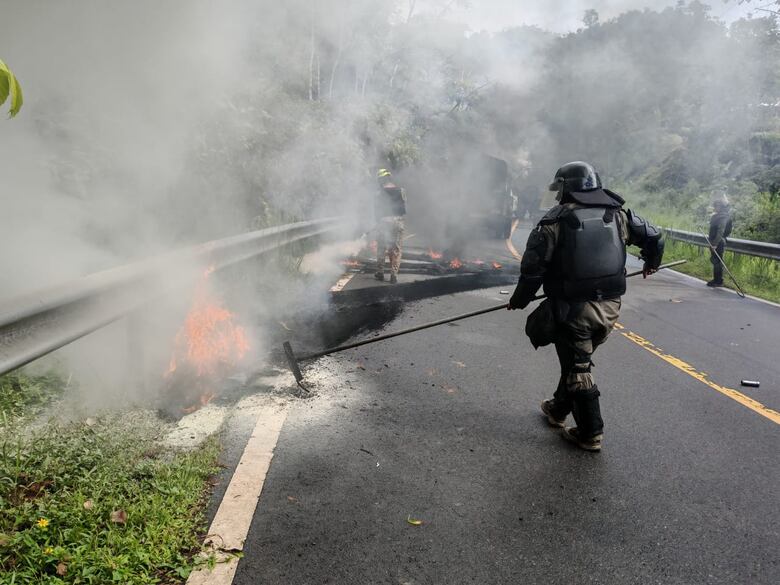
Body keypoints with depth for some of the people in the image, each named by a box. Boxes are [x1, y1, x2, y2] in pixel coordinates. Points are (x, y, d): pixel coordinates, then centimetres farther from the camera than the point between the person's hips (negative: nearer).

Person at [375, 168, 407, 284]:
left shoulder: (379, 193, -7)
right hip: (398, 221, 2)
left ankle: (380, 273, 17)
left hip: (383, 222, -1)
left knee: (381, 248, 12)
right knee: (396, 250, 5)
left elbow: (376, 209, -3)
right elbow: (404, 207, 4)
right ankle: (394, 274, -1)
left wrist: (378, 220, 12)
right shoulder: (401, 191, 0)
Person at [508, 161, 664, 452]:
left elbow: (532, 267, -11)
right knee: (577, 359, 23)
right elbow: (653, 236, 12)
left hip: (573, 308, -5)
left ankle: (590, 434, 14)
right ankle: (558, 408, 40)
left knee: (577, 367, 8)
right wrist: (651, 263, 32)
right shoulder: (618, 214, 4)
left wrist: (519, 300, 3)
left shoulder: (555, 221, -9)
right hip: (609, 307, 5)